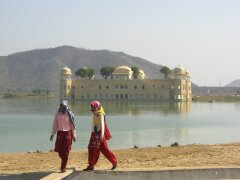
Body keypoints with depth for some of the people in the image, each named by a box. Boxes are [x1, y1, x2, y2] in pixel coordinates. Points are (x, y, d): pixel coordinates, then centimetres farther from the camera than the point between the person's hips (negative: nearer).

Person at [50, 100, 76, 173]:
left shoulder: (69, 114, -5)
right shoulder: (57, 114, 1)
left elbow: (72, 125, -1)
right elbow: (55, 125, 6)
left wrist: (74, 135, -2)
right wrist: (52, 134, 3)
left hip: (67, 133, -2)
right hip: (60, 133, 3)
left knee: (65, 152, -1)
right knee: (59, 150, 6)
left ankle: (63, 167, 7)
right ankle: (63, 163, 34)